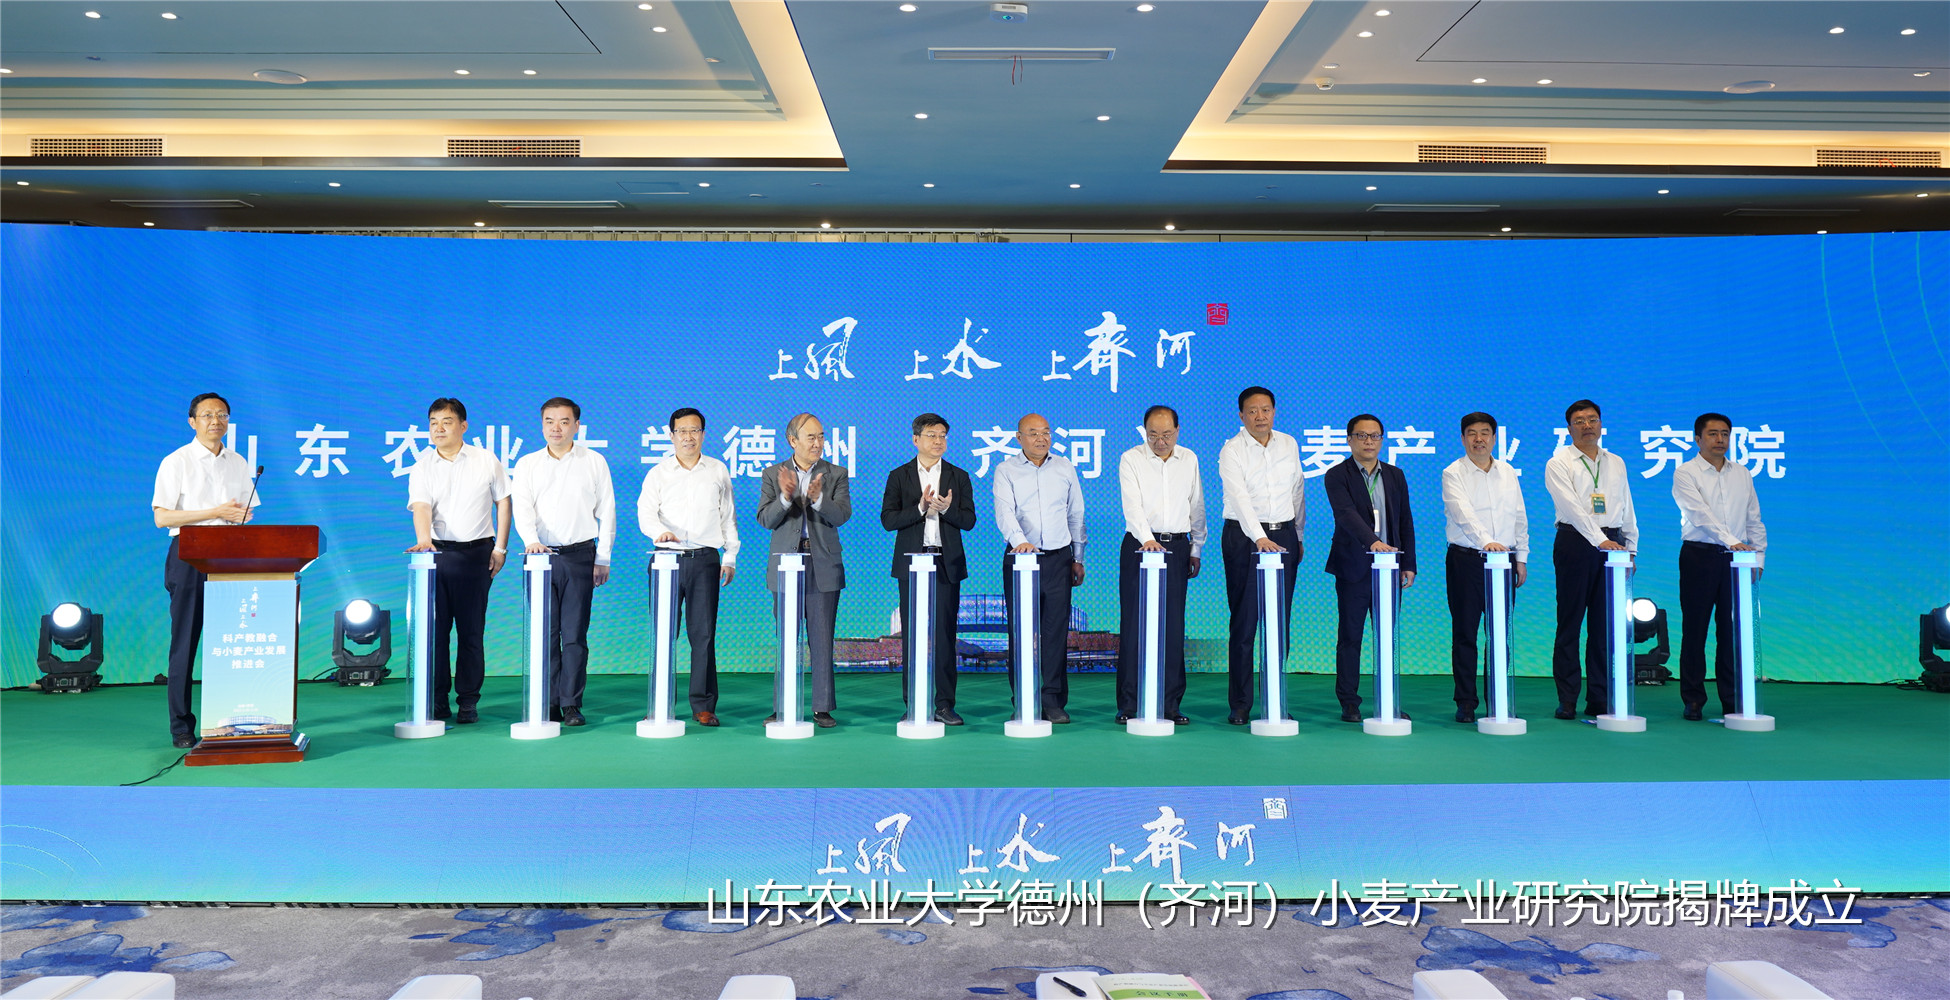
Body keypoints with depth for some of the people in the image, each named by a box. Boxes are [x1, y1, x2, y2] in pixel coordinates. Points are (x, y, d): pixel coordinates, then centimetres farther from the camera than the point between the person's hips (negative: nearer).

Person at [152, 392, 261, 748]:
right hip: (190, 556, -4)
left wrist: (241, 515, -5)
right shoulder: (176, 462, -1)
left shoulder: (238, 463, 14)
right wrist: (215, 512, -14)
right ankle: (181, 728, 5)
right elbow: (162, 517, -7)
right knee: (185, 643, -1)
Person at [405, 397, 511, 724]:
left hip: (476, 553, -1)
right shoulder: (422, 467, 5)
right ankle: (437, 701, 9)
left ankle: (468, 701, 9)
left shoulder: (486, 460, 5)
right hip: (437, 553, 1)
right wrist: (423, 539, -29)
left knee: (471, 630, 1)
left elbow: (503, 502, 9)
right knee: (435, 627, 0)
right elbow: (420, 506, -10)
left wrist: (500, 547, 3)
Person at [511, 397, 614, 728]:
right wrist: (531, 539, -22)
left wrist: (603, 559, 2)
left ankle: (571, 704, 3)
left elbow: (606, 513, 7)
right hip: (541, 555, 1)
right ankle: (548, 704, 8)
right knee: (545, 633, 1)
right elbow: (522, 507, -3)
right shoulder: (527, 464, 9)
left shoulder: (594, 462, 7)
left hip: (580, 555, -1)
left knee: (574, 634, -3)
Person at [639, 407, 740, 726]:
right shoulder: (658, 473, 7)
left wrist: (730, 558, 11)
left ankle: (703, 705, 4)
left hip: (705, 559, 1)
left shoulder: (718, 471, 12)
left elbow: (728, 516, 15)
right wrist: (661, 531, -25)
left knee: (703, 633, -1)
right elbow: (646, 513, -4)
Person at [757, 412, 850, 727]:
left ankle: (822, 708, 8)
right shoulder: (773, 474, 6)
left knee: (822, 641, 1)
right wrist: (785, 497, -22)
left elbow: (842, 515, -9)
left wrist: (817, 498, -26)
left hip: (823, 566, 0)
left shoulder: (836, 474, 5)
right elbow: (766, 519, -4)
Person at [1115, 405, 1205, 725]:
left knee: (1173, 626, 3)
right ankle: (1129, 705, 2)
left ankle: (1170, 705, 9)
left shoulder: (1189, 459, 11)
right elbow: (1132, 505, -14)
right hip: (1140, 545, -3)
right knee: (1134, 624, -4)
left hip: (1177, 547, 3)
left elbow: (1197, 506, 17)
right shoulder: (1131, 459, -1)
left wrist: (1196, 549, 17)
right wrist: (1147, 539, -29)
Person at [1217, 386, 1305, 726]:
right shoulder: (1231, 451, -7)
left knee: (1280, 622, 5)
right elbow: (1240, 498, -20)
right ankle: (1239, 704, 4)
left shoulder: (1289, 444, 8)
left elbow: (1298, 490, 17)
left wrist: (1298, 536, 16)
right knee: (1244, 622, -3)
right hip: (1244, 536, -4)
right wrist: (1260, 538, -32)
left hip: (1283, 536, 4)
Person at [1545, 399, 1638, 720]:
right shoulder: (1559, 463, -1)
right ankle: (1567, 700, 1)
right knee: (1569, 622, -3)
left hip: (1612, 544, 4)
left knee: (1605, 623, 5)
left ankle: (1599, 699, 11)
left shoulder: (1616, 463, 16)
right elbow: (1572, 507, -14)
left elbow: (1627, 508, 18)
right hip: (1575, 542, -4)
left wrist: (1631, 548, 10)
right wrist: (1599, 540, -24)